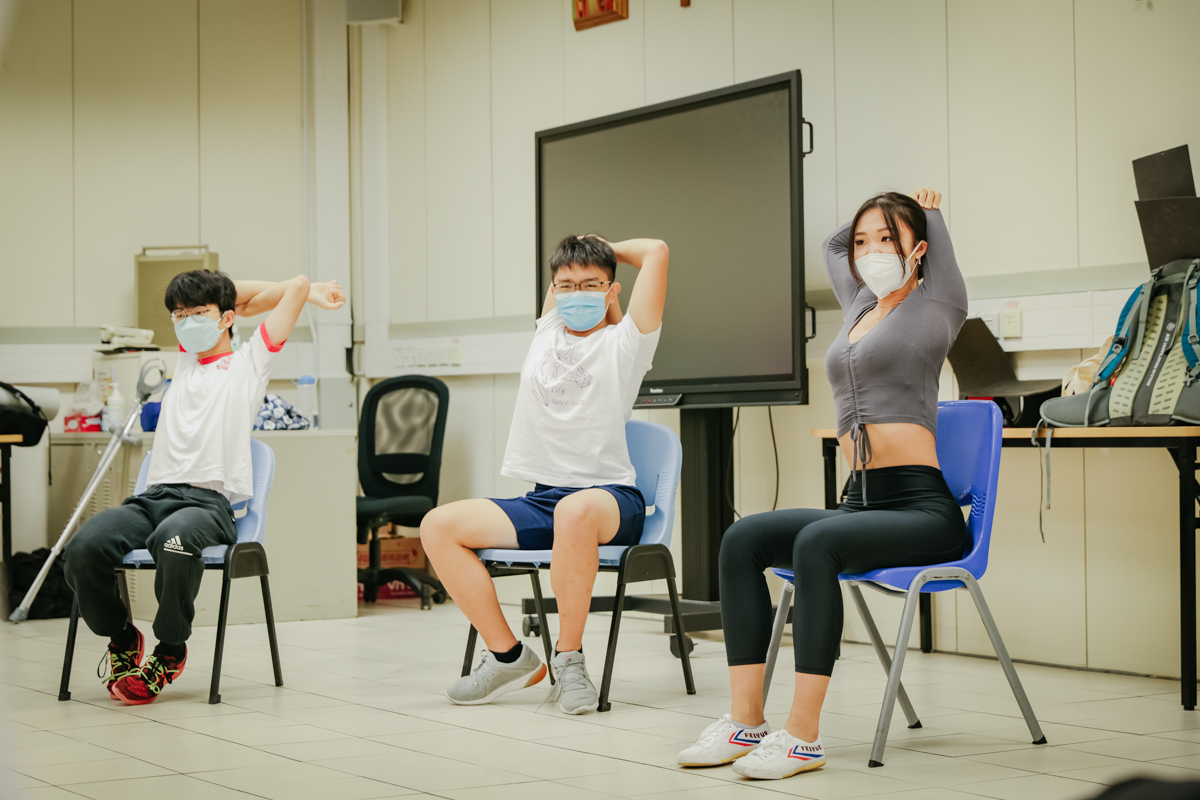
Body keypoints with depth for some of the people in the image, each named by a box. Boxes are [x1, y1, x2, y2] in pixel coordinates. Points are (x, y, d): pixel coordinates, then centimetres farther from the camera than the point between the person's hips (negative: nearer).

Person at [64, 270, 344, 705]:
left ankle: (171, 651, -15)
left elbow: (297, 285, 13)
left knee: (174, 538, -41)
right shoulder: (187, 356, 28)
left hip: (209, 501, -5)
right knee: (84, 547, -25)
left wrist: (308, 292, 30)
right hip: (153, 495, 5)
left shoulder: (249, 362, 14)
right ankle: (121, 637, 4)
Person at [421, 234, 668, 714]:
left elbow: (656, 252, -1)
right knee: (438, 525, -13)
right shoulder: (547, 334, 18)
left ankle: (568, 657, -25)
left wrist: (608, 251, 14)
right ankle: (507, 655, -9)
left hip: (609, 498, -6)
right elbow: (559, 269, 36)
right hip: (542, 502, 6)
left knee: (575, 511, -42)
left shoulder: (623, 342, 4)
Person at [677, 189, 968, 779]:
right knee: (743, 540, -15)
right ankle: (746, 721, -17)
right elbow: (832, 245, 40)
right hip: (862, 501, 7)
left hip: (923, 507, -7)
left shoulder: (935, 305, 3)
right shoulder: (860, 306, 22)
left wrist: (928, 213, 25)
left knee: (816, 543, -33)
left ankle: (803, 736, -33)